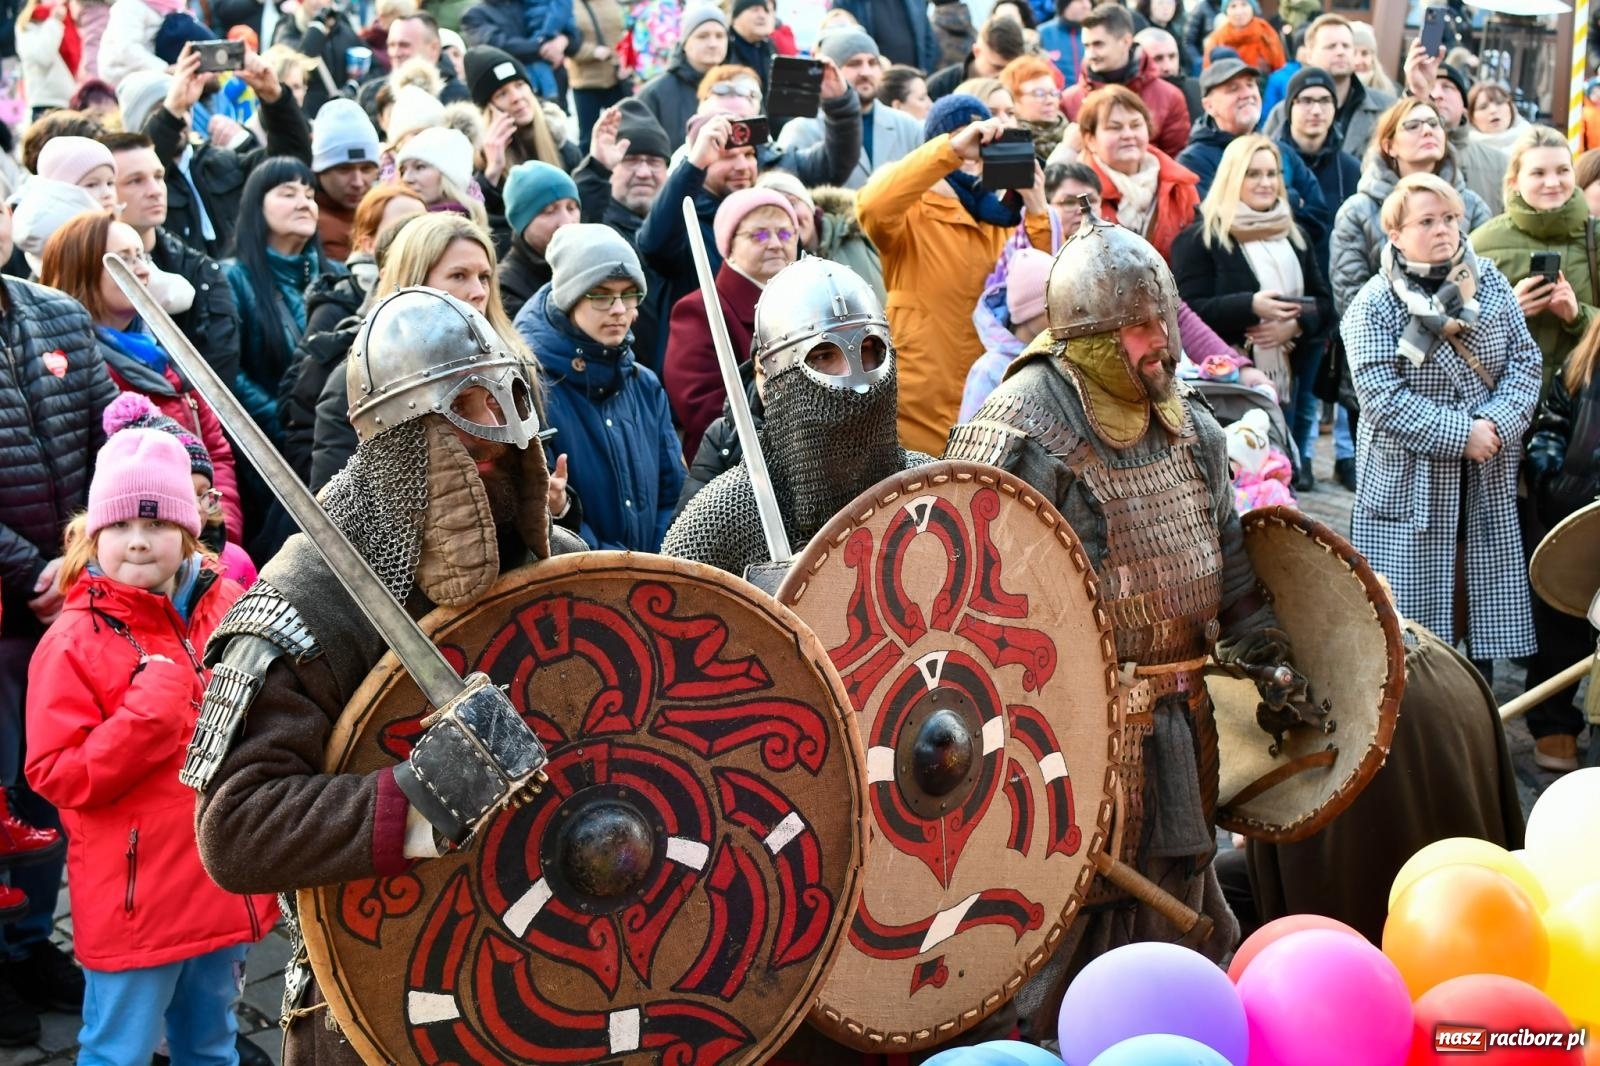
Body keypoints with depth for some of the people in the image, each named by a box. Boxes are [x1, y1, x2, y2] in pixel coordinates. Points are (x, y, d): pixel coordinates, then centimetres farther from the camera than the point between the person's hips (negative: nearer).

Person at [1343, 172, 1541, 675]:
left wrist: (1497, 425, -14)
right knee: (1410, 624, -1)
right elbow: (1381, 397, -15)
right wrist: (1459, 435, -19)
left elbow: (1525, 360, 3)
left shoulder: (1490, 284, 6)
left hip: (1487, 483, 4)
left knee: (1484, 609, 10)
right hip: (1408, 486, -4)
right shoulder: (1372, 307, -7)